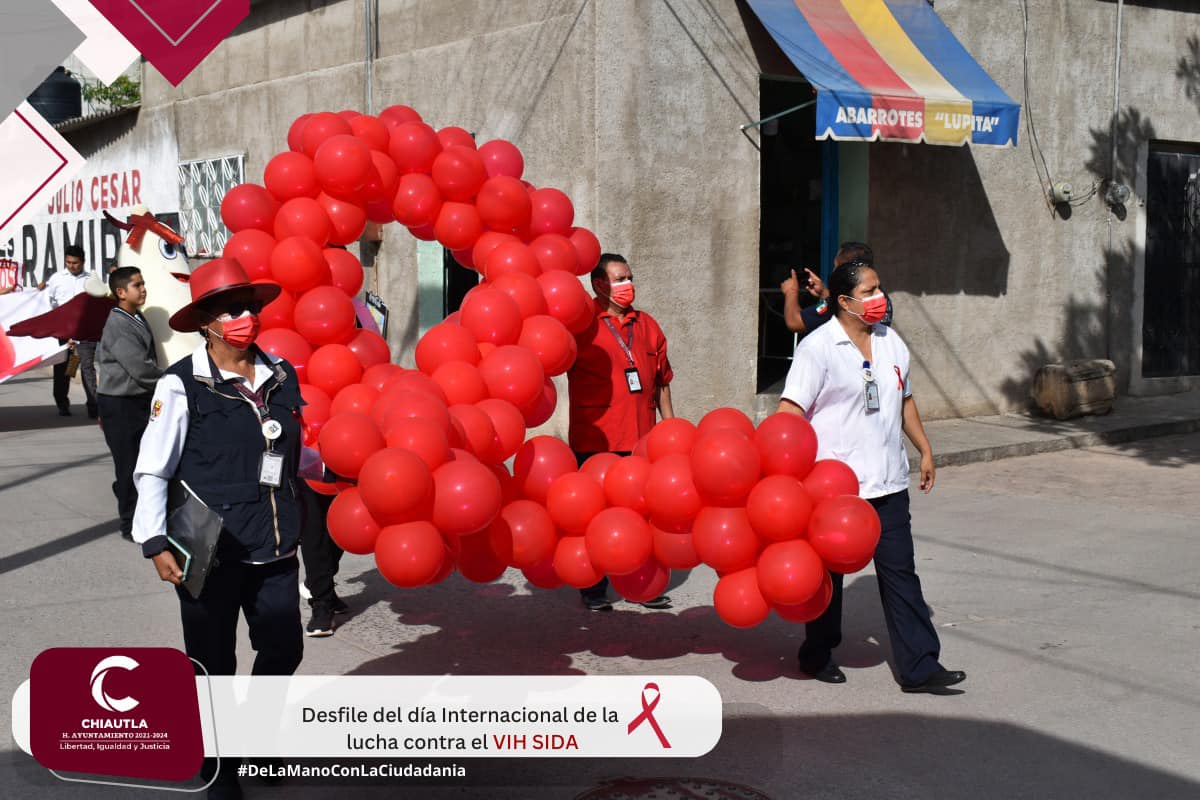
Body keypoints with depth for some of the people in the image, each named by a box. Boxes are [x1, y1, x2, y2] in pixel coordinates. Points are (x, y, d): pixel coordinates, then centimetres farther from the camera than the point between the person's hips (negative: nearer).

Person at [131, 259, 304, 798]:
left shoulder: (281, 376, 6)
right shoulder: (181, 386, -11)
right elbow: (151, 471, -10)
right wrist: (155, 543, -17)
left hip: (275, 548, 5)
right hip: (211, 551, -5)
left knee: (283, 649, 13)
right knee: (214, 665, 8)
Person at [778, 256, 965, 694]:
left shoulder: (891, 341, 10)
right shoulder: (817, 347, -12)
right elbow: (791, 410, -18)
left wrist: (925, 449, 22)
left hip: (887, 482, 5)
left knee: (900, 572, 2)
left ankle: (919, 666, 5)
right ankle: (817, 655, 28)